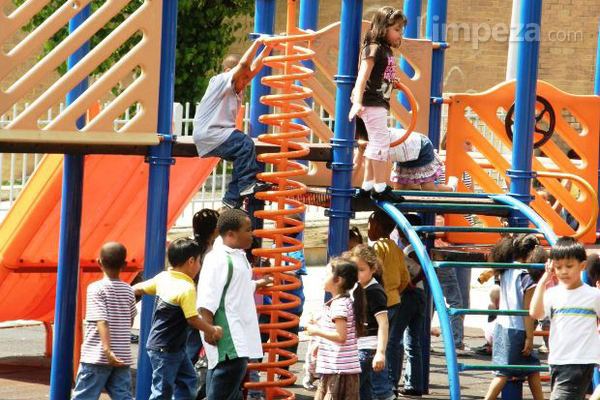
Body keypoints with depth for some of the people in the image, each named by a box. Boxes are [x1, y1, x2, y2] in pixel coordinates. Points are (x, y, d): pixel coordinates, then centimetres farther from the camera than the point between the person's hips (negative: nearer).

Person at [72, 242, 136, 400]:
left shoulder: (96, 288, -8)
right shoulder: (128, 291, 8)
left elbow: (101, 321, -19)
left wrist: (107, 350, -28)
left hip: (96, 357, -5)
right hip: (122, 358, 5)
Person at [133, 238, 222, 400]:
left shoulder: (162, 277, 2)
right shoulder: (187, 288, -22)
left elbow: (138, 289, 12)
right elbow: (192, 319, -21)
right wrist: (212, 331, -7)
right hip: (165, 350, -9)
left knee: (188, 380, 18)